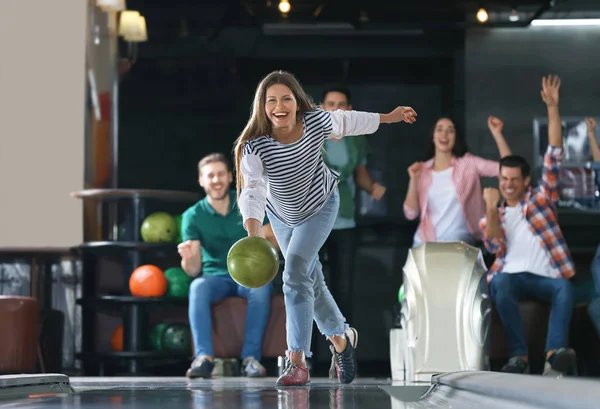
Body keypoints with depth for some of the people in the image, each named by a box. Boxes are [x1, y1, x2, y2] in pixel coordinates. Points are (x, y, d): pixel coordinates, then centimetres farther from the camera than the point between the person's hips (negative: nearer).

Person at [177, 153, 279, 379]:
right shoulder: (193, 216, -3)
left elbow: (273, 242, -4)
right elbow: (194, 270, -9)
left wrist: (264, 242, -29)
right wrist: (189, 258, -33)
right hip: (216, 277, 0)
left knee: (261, 286, -35)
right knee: (198, 287, -34)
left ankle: (251, 356, -30)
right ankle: (204, 357, -41)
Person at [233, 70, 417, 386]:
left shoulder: (316, 121, -28)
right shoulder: (255, 145, -33)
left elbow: (347, 121, -7)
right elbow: (252, 190, -43)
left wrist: (390, 117, 9)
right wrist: (253, 234, -60)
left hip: (320, 206, -2)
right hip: (282, 213, 2)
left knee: (296, 270, -20)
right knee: (310, 282, 15)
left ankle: (297, 361, -19)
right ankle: (341, 338, 42)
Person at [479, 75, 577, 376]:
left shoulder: (541, 198, 17)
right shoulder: (493, 214, 22)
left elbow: (554, 157, 6)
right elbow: (495, 246, 1)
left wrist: (552, 108, -3)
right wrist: (491, 209, -12)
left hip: (545, 276, 0)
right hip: (510, 275, 1)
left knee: (565, 287, -34)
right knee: (501, 284, -35)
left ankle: (554, 354, -51)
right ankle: (519, 356, -40)